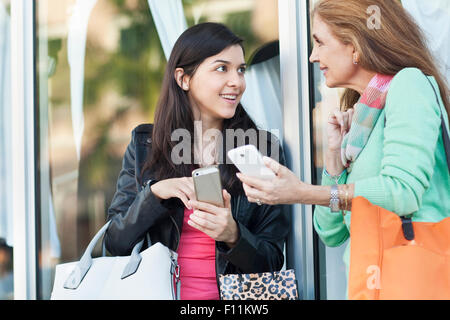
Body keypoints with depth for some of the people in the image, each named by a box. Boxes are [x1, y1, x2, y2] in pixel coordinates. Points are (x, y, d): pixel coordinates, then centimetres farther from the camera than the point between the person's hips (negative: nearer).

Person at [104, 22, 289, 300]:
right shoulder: (144, 146, 6)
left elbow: (272, 261, 4)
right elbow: (116, 245, 3)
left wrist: (233, 236, -15)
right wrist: (155, 193, -11)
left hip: (233, 298, -2)